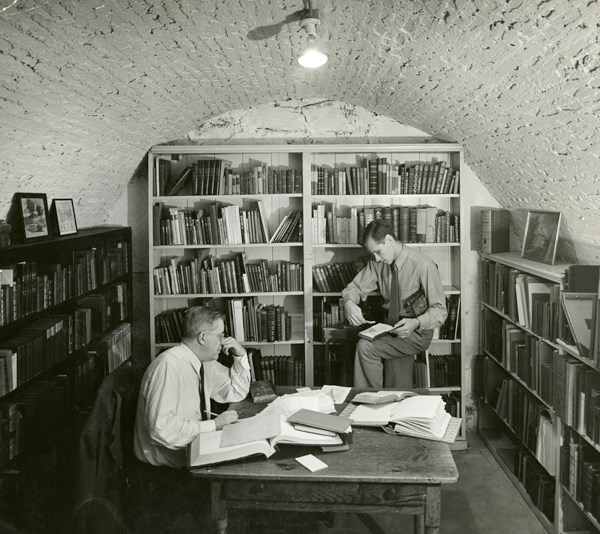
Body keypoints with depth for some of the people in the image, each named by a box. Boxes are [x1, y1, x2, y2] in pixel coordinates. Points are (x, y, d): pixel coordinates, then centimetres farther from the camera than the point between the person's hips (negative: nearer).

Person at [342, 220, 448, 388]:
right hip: (389, 326, 6)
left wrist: (416, 323, -33)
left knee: (366, 347, -24)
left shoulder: (423, 265, -18)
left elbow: (440, 310, -14)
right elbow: (355, 287, 8)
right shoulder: (377, 263, 0)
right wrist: (349, 303, -17)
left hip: (416, 333, -6)